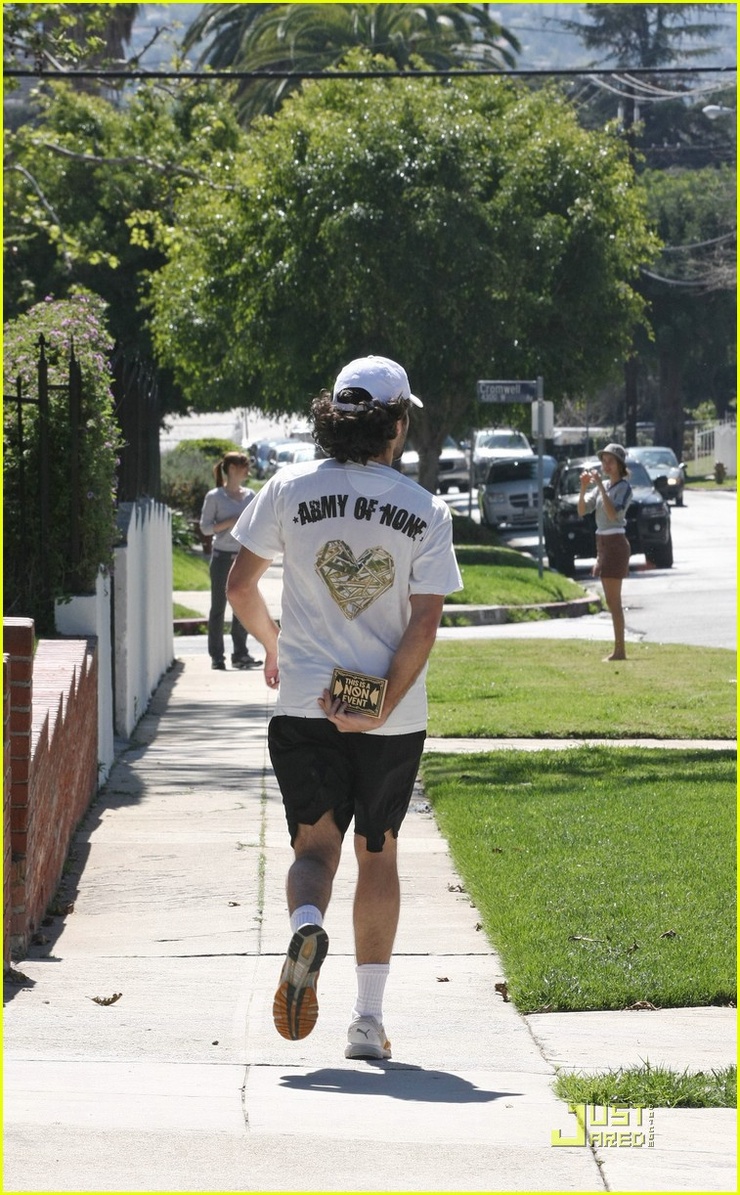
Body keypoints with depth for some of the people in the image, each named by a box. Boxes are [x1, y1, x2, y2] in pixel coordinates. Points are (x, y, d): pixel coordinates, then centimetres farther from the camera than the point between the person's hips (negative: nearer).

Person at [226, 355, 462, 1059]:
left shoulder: (290, 490, -1)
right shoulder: (426, 512, -3)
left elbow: (240, 586, 5)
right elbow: (424, 624, -11)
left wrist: (273, 647, 23)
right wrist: (383, 707, -11)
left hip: (305, 705, 0)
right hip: (394, 718, 0)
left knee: (316, 843, 8)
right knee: (377, 852, 14)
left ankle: (307, 923, -28)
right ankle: (368, 1017, 13)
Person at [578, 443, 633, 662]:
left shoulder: (624, 487, -9)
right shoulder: (603, 486, 13)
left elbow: (613, 513, -24)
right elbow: (582, 511, 8)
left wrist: (600, 486, -24)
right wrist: (584, 488, -7)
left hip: (615, 543, -8)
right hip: (603, 543, 8)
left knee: (613, 601, -9)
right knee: (612, 601, 9)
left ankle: (620, 651, -9)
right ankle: (617, 650, 12)